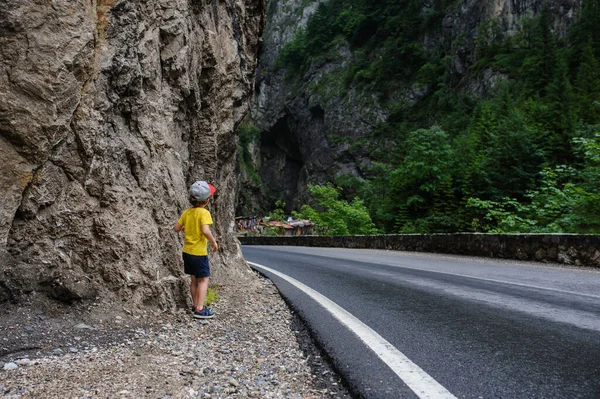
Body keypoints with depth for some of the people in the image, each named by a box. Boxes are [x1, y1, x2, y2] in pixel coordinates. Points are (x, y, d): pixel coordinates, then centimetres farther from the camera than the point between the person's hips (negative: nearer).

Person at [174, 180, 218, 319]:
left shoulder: (187, 213, 3)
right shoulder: (204, 213, -17)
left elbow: (176, 228, 6)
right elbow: (205, 231, -30)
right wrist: (214, 242, -15)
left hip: (187, 251, 7)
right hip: (199, 252, -7)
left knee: (194, 279, 17)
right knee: (203, 280, 1)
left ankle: (196, 305, 27)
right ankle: (200, 309, -2)